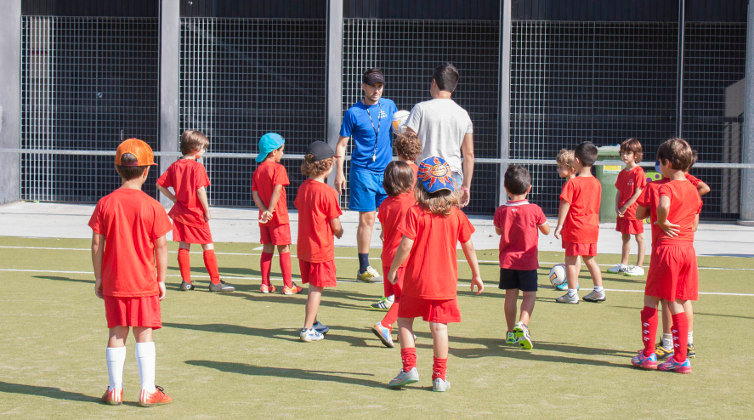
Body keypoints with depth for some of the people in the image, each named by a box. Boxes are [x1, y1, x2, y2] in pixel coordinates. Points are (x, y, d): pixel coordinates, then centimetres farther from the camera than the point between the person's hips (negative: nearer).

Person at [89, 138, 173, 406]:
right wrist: (161, 279, 3)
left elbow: (97, 244, 0)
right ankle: (148, 391, 5)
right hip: (144, 282, -2)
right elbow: (161, 246, -6)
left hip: (113, 282, 2)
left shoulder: (105, 204, -2)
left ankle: (115, 389, 14)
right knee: (144, 333, 3)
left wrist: (98, 278, 8)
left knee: (117, 334, 9)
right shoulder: (152, 206, -8)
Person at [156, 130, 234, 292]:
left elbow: (160, 184, 6)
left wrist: (174, 199, 9)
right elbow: (200, 190, -20)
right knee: (208, 246, 2)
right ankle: (215, 282, 4)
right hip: (196, 214, -6)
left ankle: (186, 281, 12)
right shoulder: (197, 166, -14)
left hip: (180, 212, 6)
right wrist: (207, 211, -12)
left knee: (183, 246, 11)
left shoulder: (175, 166, 5)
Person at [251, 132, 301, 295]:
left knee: (267, 249, 12)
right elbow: (277, 191, -22)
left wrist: (264, 210, -9)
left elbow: (255, 194, 0)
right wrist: (270, 210, -22)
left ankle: (265, 284, 13)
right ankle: (288, 285, 2)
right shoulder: (278, 168, -11)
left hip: (264, 216, 6)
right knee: (284, 249, 0)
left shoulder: (257, 170, 10)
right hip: (279, 215, -6)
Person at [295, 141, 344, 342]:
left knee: (313, 287, 19)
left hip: (304, 246, 7)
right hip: (322, 248, -7)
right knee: (316, 289, 0)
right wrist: (339, 232, 9)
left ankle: (313, 323, 31)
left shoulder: (303, 188, 3)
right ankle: (307, 330, 1)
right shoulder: (328, 192, -18)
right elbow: (335, 226, -15)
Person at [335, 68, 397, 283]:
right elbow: (341, 144, 0)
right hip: (363, 171, -4)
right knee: (367, 219, -3)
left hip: (386, 170, 4)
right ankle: (364, 269, 5)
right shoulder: (353, 113, -3)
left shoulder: (389, 106, 9)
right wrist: (339, 173, -6)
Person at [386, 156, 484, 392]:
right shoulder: (456, 215, 1)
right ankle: (439, 377, 6)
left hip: (416, 279, -2)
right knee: (439, 326, 5)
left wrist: (393, 270, -1)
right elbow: (468, 247, 8)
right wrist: (476, 274, 19)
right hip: (445, 281, 3)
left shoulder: (415, 213, -10)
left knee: (404, 320, 13)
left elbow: (406, 246, -14)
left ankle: (409, 367, 4)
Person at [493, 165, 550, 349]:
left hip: (507, 260, 3)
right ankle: (522, 324, -20)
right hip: (528, 261, -2)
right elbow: (546, 230, 2)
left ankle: (511, 332, 14)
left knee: (511, 295, 9)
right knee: (529, 295, 2)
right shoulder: (534, 210, -11)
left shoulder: (501, 211, -4)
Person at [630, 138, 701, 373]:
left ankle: (647, 354, 10)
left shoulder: (666, 187, -13)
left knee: (650, 301, 6)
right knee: (676, 305, 11)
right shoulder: (693, 190, 11)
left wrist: (662, 222, -19)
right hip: (688, 248, 7)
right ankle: (680, 358, 10)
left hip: (666, 248, -7)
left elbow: (664, 206, -36)